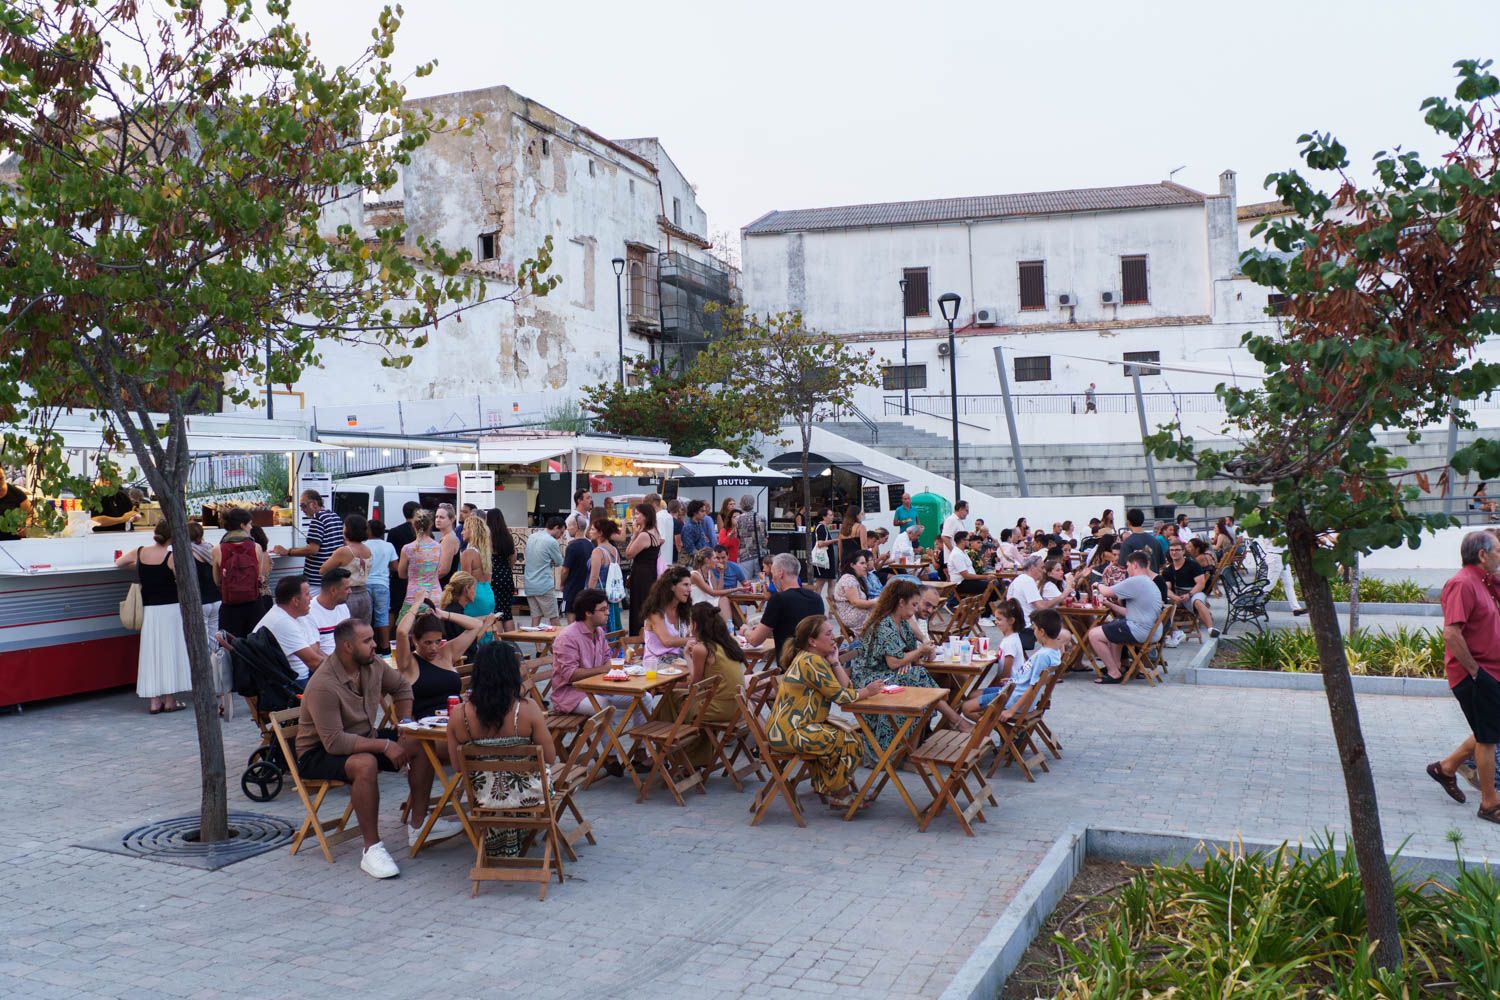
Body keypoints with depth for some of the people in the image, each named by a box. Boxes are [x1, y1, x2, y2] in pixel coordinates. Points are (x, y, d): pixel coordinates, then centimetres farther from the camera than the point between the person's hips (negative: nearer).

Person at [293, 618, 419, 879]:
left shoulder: (372, 665, -5)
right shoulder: (323, 686, -29)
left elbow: (401, 686, 16)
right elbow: (334, 742, -32)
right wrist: (384, 745, -30)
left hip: (363, 739, 8)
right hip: (319, 752, -8)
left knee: (420, 745, -8)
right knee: (365, 764, -38)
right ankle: (372, 848, -28)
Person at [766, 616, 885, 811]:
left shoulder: (812, 658, 15)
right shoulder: (811, 661, -17)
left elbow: (845, 687, 10)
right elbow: (840, 695, -18)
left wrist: (835, 662, 1)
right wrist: (866, 692, -4)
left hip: (786, 728, 11)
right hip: (790, 733, -11)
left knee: (844, 734, 24)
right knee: (851, 743, -6)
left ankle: (822, 785, 32)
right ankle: (838, 795, 10)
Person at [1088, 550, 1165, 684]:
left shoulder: (1135, 581, -15)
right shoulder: (1150, 583, 18)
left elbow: (1106, 592, -12)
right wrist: (1110, 605, 13)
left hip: (1138, 630, -11)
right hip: (1148, 629, 11)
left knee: (1094, 634, -8)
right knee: (1110, 626, 33)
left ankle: (1114, 674, -4)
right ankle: (1116, 665, 29)